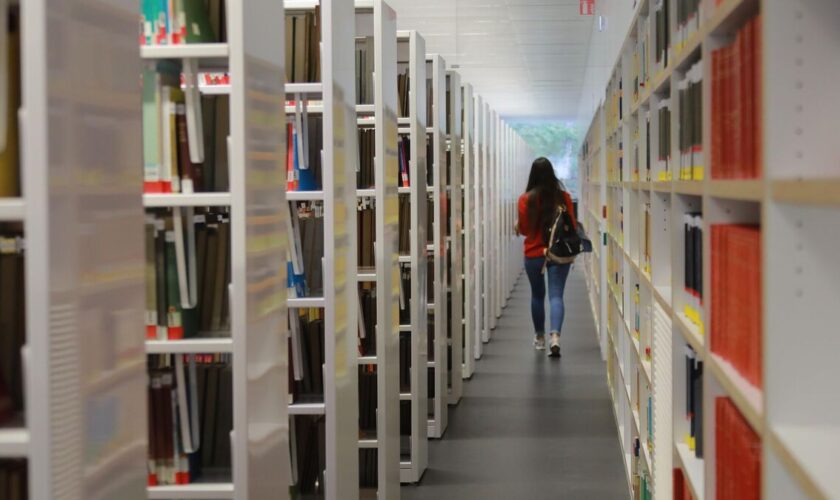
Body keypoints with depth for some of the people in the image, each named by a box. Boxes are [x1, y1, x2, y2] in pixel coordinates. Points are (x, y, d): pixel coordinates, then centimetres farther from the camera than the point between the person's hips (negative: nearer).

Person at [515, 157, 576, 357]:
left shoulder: (526, 199, -8)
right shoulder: (563, 197, -5)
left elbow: (523, 229, -1)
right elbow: (572, 226, 1)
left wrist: (518, 226, 20)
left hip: (534, 254, 0)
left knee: (537, 295, 17)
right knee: (556, 295, -2)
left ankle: (539, 337, 29)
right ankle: (555, 336, -22)